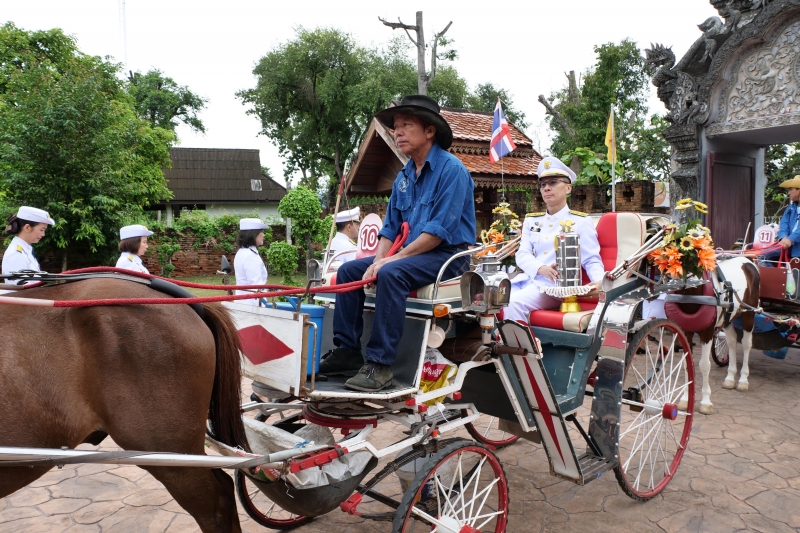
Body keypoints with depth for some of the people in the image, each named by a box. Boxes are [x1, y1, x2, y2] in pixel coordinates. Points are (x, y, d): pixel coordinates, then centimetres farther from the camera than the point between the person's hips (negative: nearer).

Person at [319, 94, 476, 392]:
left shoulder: (451, 169, -11)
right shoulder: (404, 176, 13)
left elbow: (440, 229, -20)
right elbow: (390, 228, 14)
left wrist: (393, 259, -20)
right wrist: (377, 261, -5)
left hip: (449, 254, -8)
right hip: (411, 254, 8)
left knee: (391, 274, -33)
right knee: (348, 270, -2)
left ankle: (379, 364, -28)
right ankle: (347, 351, -2)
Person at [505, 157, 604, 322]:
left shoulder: (581, 221, 7)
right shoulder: (531, 220, 19)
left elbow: (591, 260, 4)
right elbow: (522, 254, 6)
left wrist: (599, 281, -20)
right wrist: (541, 268, -17)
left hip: (555, 287, -4)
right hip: (526, 280, 5)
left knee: (514, 302, -32)